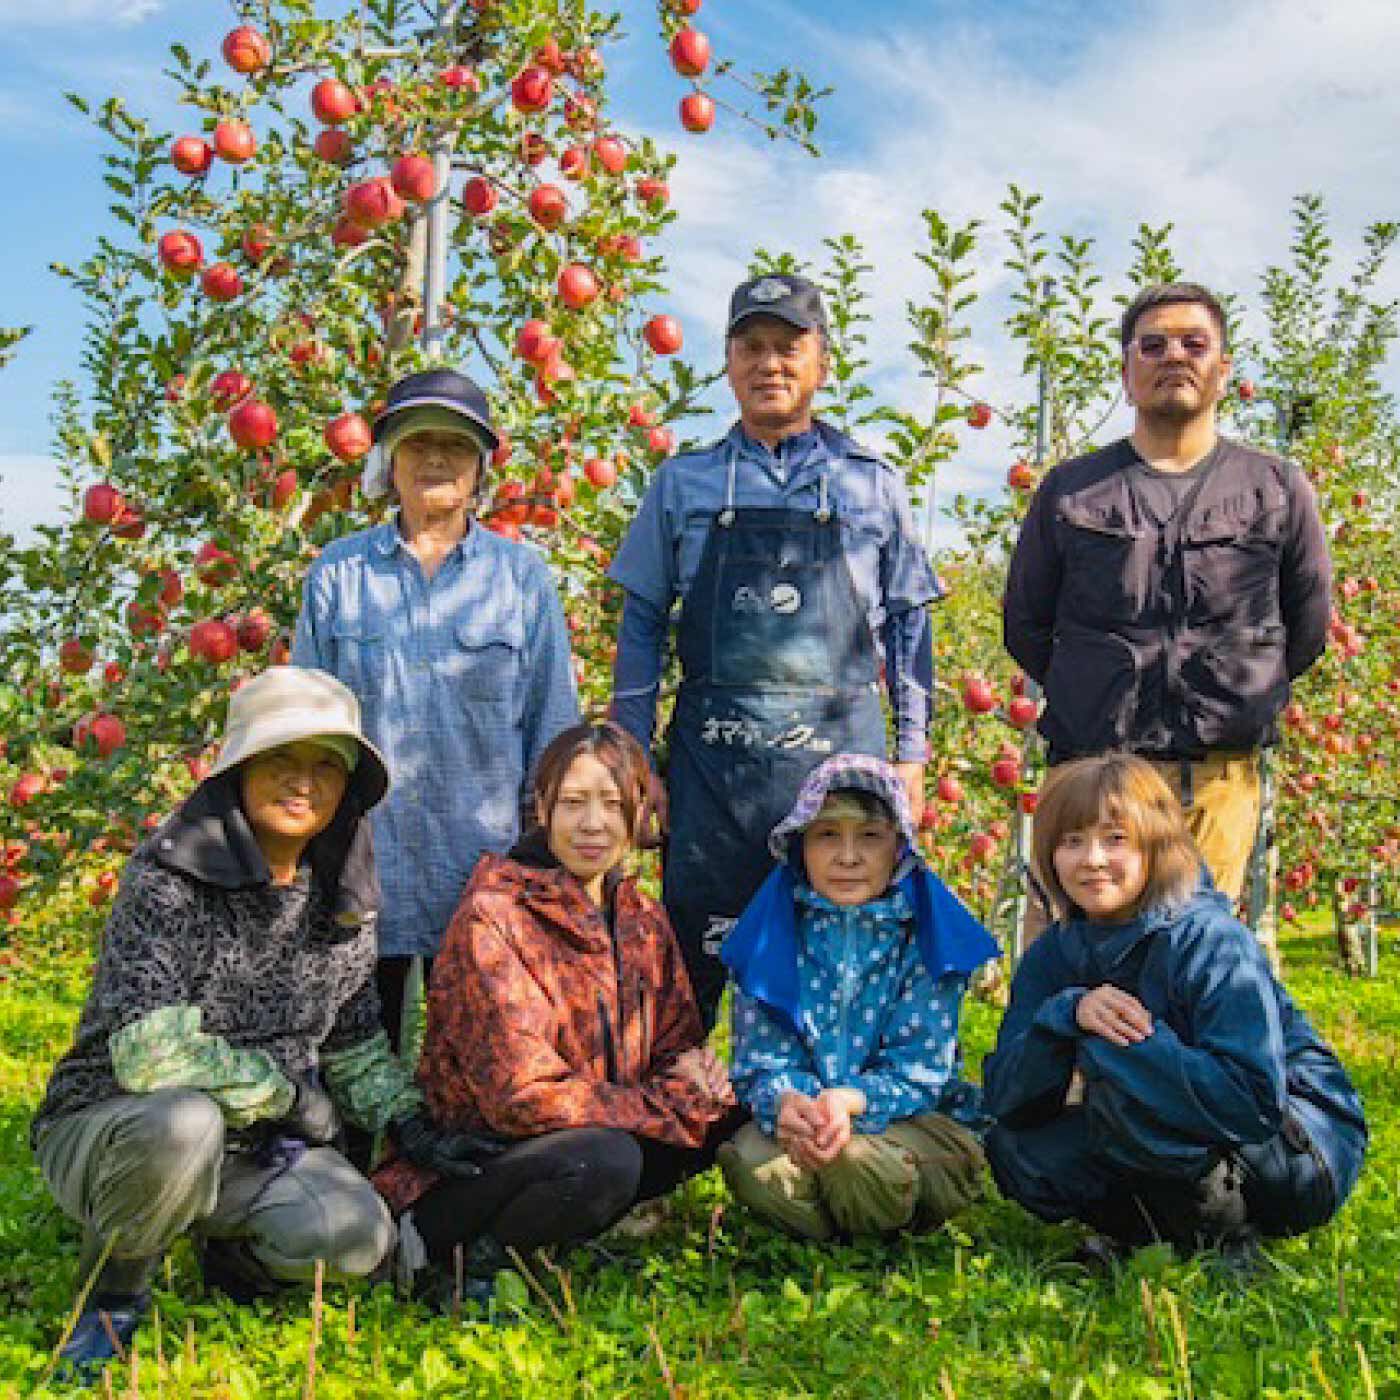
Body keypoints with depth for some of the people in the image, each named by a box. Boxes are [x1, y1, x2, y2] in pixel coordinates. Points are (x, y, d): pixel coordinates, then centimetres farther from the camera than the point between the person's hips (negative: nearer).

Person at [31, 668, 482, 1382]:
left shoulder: (345, 900, 1)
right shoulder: (169, 878, -19)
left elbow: (355, 1039, 12)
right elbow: (148, 1052, -27)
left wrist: (409, 1122, -4)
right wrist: (288, 1093, -17)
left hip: (254, 1146, 5)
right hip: (107, 1130, -4)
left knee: (357, 1235, -22)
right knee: (185, 1123, -39)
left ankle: (232, 1255, 13)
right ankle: (111, 1297, -8)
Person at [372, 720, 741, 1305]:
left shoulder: (642, 921, 6)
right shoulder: (493, 919, -17)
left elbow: (678, 1045, 13)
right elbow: (525, 1096, -23)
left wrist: (695, 1069, -13)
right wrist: (681, 1102, -20)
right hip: (459, 1162, -8)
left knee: (733, 1112, -9)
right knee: (604, 1161, -35)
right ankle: (441, 1247, -10)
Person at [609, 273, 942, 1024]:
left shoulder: (873, 485, 9)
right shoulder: (683, 484, 10)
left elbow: (907, 623, 11)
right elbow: (641, 625, 10)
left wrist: (911, 755, 6)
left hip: (842, 755, 0)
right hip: (710, 759, 0)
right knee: (694, 955, 4)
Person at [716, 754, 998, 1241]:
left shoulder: (929, 934, -3)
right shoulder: (771, 934, 1)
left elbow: (917, 1069, -7)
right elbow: (760, 1060, -2)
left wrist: (850, 1101, -29)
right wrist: (787, 1102, -28)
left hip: (910, 1117, -1)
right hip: (796, 1115, 2)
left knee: (855, 1160, -35)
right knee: (751, 1162, -31)